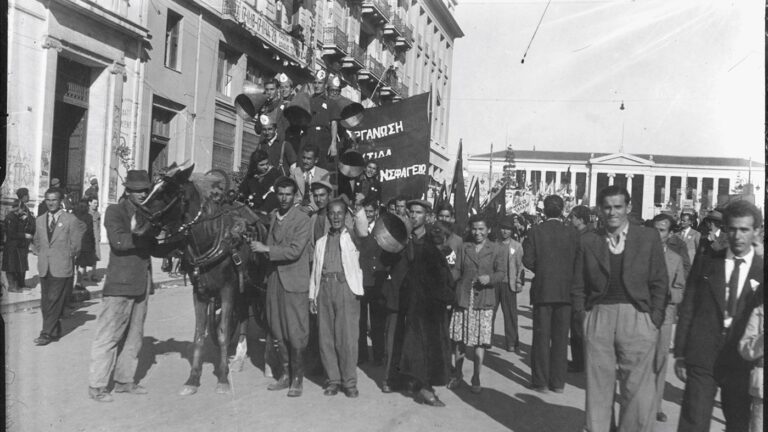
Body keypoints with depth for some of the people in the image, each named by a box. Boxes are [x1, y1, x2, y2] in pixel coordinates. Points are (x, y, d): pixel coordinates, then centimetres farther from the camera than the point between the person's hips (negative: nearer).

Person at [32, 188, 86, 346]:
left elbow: (76, 243, 0)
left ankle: (47, 333, -2)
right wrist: (39, 253, 12)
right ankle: (55, 330, 18)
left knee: (54, 301, -7)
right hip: (44, 268, 5)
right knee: (45, 302, 8)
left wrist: (70, 255, -2)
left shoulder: (71, 220, -5)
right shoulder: (39, 220, 12)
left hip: (62, 268, -5)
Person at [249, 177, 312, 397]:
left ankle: (298, 379, 12)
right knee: (278, 331, 12)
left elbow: (295, 251, -18)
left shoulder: (302, 218, -9)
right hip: (275, 279, 6)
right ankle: (286, 374, 25)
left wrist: (266, 249, -16)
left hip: (294, 281, -6)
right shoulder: (273, 216, 12)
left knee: (295, 332, 0)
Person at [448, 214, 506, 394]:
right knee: (459, 339, 6)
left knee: (480, 341, -1)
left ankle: (476, 377, 14)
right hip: (463, 299, 2)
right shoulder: (463, 248, 12)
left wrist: (490, 278, -22)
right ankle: (457, 373, 24)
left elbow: (501, 273, -1)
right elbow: (457, 271, 12)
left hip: (484, 301, -2)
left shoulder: (498, 250, 6)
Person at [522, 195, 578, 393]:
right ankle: (558, 382, 15)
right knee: (561, 338, 10)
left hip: (542, 290, -1)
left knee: (541, 337, 6)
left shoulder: (535, 232, -6)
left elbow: (527, 260, -9)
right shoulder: (572, 234, -3)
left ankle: (540, 381, 10)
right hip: (565, 292, 2)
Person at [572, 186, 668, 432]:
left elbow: (659, 283, 4)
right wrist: (581, 317, 1)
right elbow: (579, 285, 9)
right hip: (598, 317, 1)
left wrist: (655, 320, -3)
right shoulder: (588, 241, 7)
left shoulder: (648, 238, 4)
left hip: (637, 317, -1)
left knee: (637, 387, 2)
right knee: (598, 385, 7)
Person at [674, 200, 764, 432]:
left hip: (743, 362, 1)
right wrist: (680, 354, 1)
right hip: (702, 359, -1)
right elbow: (687, 309, 4)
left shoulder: (761, 270, 2)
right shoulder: (705, 262, 4)